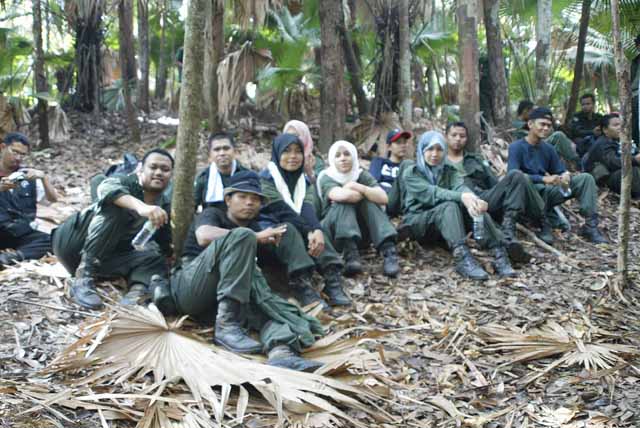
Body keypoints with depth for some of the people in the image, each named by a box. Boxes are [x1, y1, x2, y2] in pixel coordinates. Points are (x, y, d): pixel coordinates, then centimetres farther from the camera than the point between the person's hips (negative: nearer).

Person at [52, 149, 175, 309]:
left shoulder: (165, 208, 4)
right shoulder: (129, 183, -13)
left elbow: (166, 249, 3)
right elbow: (107, 187, -37)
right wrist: (140, 206, -53)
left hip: (102, 259, 5)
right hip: (73, 243, -5)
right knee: (115, 206, -26)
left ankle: (139, 288, -41)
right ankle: (82, 278, -31)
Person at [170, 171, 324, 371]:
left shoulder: (255, 228, 29)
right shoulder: (213, 214, 11)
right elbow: (204, 236, -14)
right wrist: (255, 237, -16)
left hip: (216, 306, 5)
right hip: (190, 289, -5)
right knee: (242, 236, -23)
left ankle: (281, 349, -57)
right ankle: (227, 326, -32)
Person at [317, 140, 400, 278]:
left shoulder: (362, 175, -1)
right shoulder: (326, 177, -10)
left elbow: (383, 198, -19)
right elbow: (343, 195, -34)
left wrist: (357, 187, -23)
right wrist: (364, 193, -17)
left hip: (360, 228, 3)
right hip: (333, 229, -3)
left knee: (369, 202, -22)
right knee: (345, 202, -28)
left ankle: (389, 251, -36)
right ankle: (351, 255, -47)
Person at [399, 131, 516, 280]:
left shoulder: (449, 171, 9)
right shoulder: (410, 173, -4)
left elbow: (460, 187, -13)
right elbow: (432, 193, -23)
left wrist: (471, 198, -39)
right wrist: (462, 197, -41)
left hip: (445, 222, 4)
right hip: (416, 222, -4)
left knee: (475, 207, -26)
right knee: (449, 206, -34)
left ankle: (500, 255, -40)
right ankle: (463, 258, -53)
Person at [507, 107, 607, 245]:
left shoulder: (548, 148, 11)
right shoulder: (516, 147, -9)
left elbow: (561, 171, 12)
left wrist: (565, 176, -14)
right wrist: (544, 179, -32)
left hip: (548, 194, 6)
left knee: (586, 178, -6)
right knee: (540, 188, -40)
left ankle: (590, 226, -12)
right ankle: (543, 226, -16)